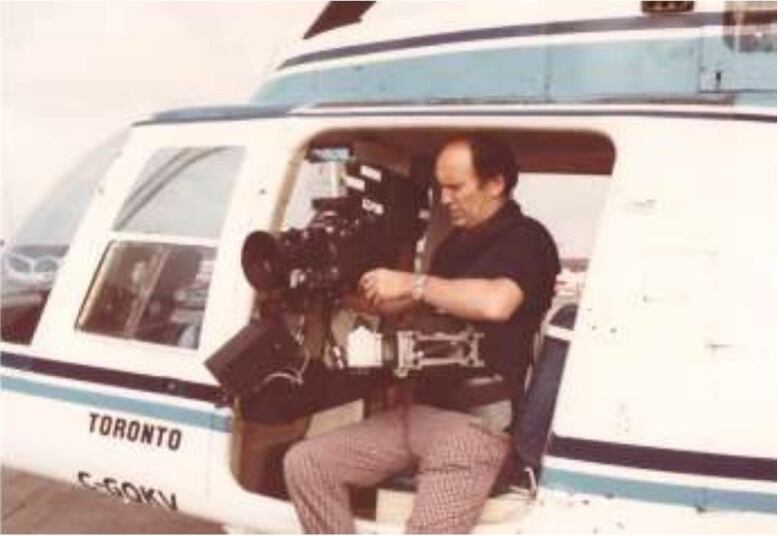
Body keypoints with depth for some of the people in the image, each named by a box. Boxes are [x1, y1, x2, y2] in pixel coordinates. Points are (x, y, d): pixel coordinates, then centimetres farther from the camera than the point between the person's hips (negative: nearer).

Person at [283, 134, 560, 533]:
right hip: (419, 410, 8)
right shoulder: (456, 243, 19)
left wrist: (412, 284, -23)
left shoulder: (526, 241, -8)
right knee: (304, 464, -3)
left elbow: (495, 303, -30)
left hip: (474, 422, -8)